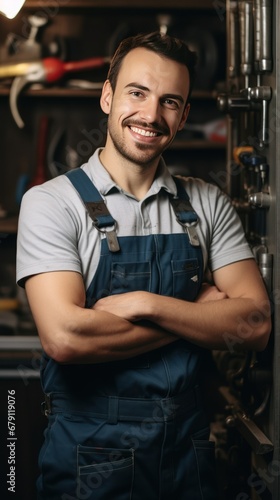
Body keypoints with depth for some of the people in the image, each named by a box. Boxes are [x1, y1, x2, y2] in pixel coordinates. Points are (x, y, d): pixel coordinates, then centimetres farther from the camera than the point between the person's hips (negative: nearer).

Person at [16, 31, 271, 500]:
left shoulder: (208, 205, 4)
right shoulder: (51, 202, -9)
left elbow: (255, 325, -5)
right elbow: (65, 337, -22)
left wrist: (145, 305, -18)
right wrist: (198, 315, -13)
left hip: (188, 450, 4)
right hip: (89, 457, -4)